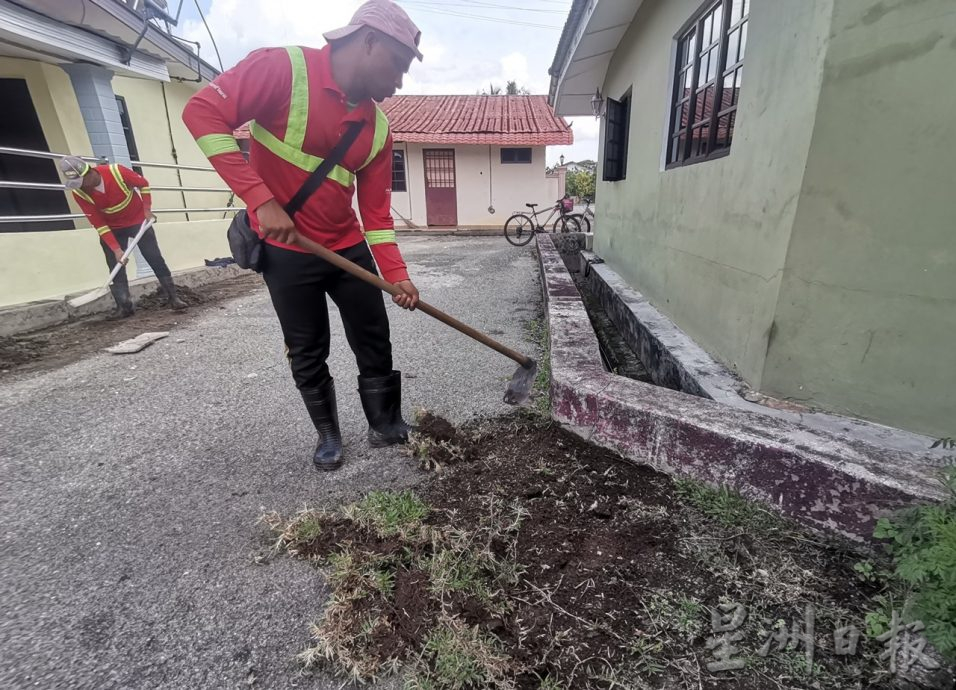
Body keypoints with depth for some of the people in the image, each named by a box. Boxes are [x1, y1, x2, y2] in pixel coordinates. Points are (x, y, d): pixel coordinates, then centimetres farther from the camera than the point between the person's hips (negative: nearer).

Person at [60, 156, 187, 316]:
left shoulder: (116, 171, -26)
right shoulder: (79, 193, -19)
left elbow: (143, 184, -6)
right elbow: (99, 224, -17)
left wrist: (147, 210, -10)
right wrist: (116, 249, -24)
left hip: (138, 221, -1)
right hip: (112, 229, 2)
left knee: (156, 259, -4)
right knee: (116, 267, -3)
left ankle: (173, 297, 2)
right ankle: (124, 306, 2)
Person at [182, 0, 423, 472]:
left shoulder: (377, 126, 3)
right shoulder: (283, 68, -12)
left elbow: (376, 211, 2)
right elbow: (203, 111, -17)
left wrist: (396, 274, -7)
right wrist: (261, 200, -25)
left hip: (348, 248, 5)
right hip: (285, 250, -4)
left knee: (375, 343, 7)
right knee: (307, 354, 7)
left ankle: (385, 425, 26)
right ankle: (328, 433, 28)